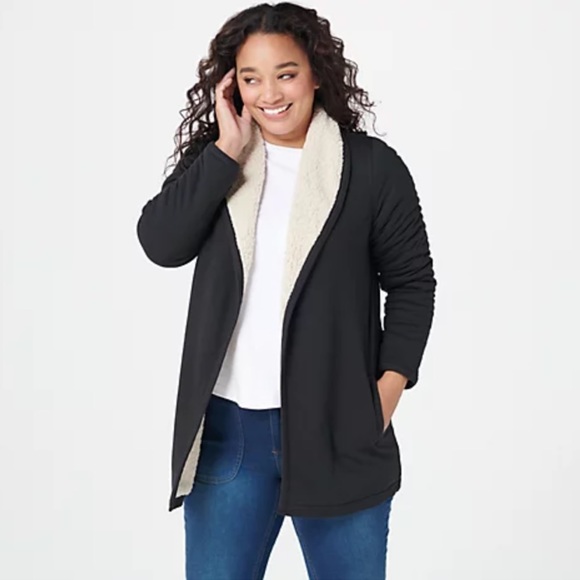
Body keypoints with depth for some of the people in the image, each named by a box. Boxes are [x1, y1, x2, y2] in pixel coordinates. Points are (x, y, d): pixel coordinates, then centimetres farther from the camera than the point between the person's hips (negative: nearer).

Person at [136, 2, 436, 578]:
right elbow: (161, 243, -9)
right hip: (226, 428, 2)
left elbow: (411, 282, 2)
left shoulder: (372, 166, -2)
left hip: (336, 429, -2)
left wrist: (390, 386, -8)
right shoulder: (214, 160, 6)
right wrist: (228, 150, -11)